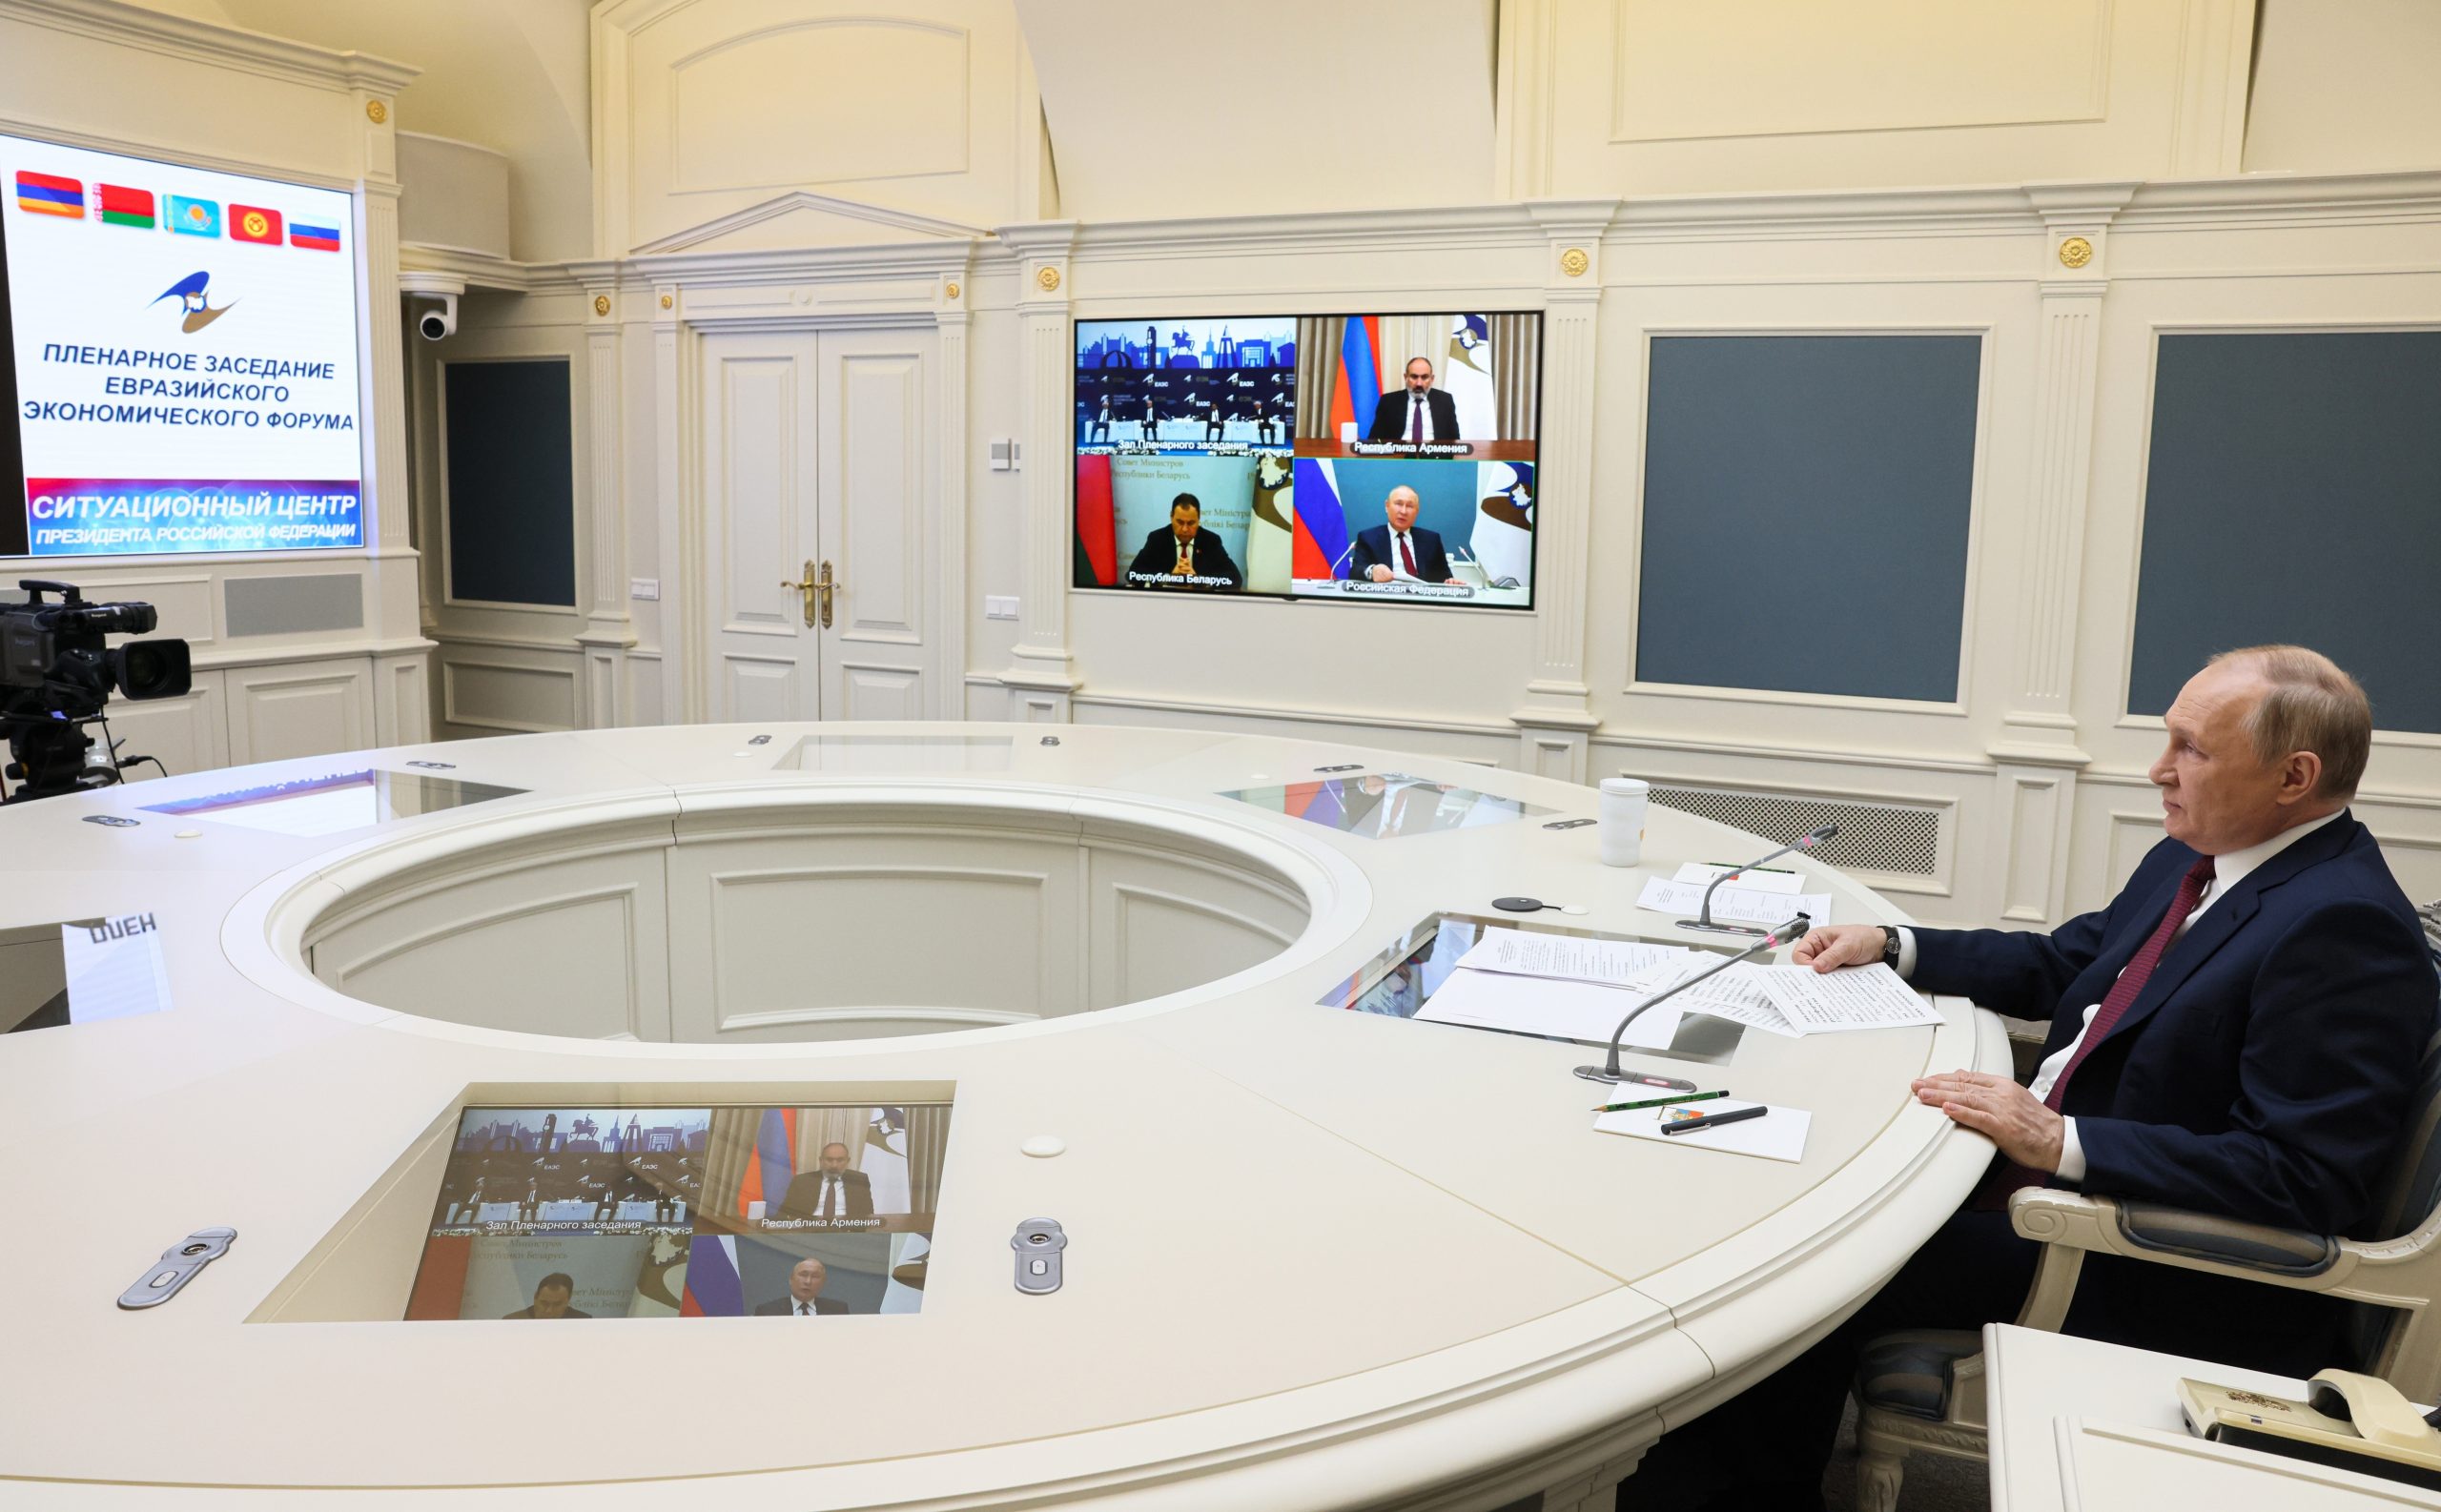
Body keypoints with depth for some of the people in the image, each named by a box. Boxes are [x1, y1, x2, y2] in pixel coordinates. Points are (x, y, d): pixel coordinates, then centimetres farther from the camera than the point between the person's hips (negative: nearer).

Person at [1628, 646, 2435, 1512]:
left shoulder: (2344, 927, -22)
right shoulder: (2192, 863, 7)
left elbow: (2302, 1177, -27)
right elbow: (2058, 966, 21)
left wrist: (2060, 1142, -30)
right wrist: (1891, 946, 11)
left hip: (2155, 1281, -9)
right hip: (2049, 1175, 9)